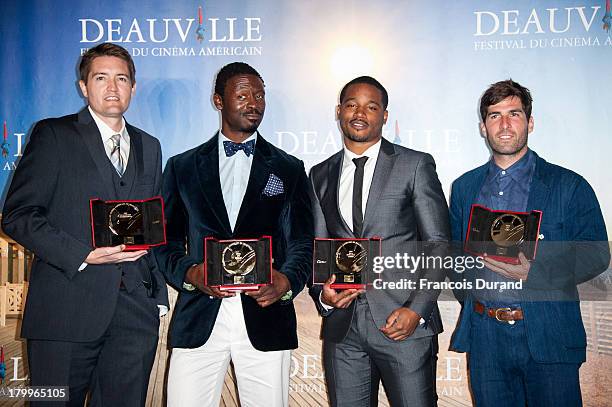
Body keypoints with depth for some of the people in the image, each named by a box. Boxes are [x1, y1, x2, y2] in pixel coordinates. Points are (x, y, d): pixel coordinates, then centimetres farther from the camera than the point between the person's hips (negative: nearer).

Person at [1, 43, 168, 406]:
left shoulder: (149, 147, 17)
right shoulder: (53, 134, 2)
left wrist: (159, 296, 12)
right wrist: (83, 255, -15)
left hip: (137, 313, 4)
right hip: (66, 311, -4)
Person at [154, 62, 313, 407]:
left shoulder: (289, 169, 11)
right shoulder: (183, 167, 12)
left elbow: (302, 243, 6)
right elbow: (167, 242, 11)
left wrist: (286, 281, -15)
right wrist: (190, 273, -10)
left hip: (265, 317, 0)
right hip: (199, 320, 0)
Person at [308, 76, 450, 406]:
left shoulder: (415, 165, 1)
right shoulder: (320, 175, 12)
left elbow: (438, 246, -1)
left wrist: (417, 310, -11)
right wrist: (322, 294, -5)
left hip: (404, 321, -3)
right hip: (342, 327, 3)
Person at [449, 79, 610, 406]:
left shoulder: (569, 186, 1)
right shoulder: (464, 188, 11)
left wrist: (535, 274, -17)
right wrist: (467, 293, -1)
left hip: (549, 337, -2)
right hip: (484, 335, 3)